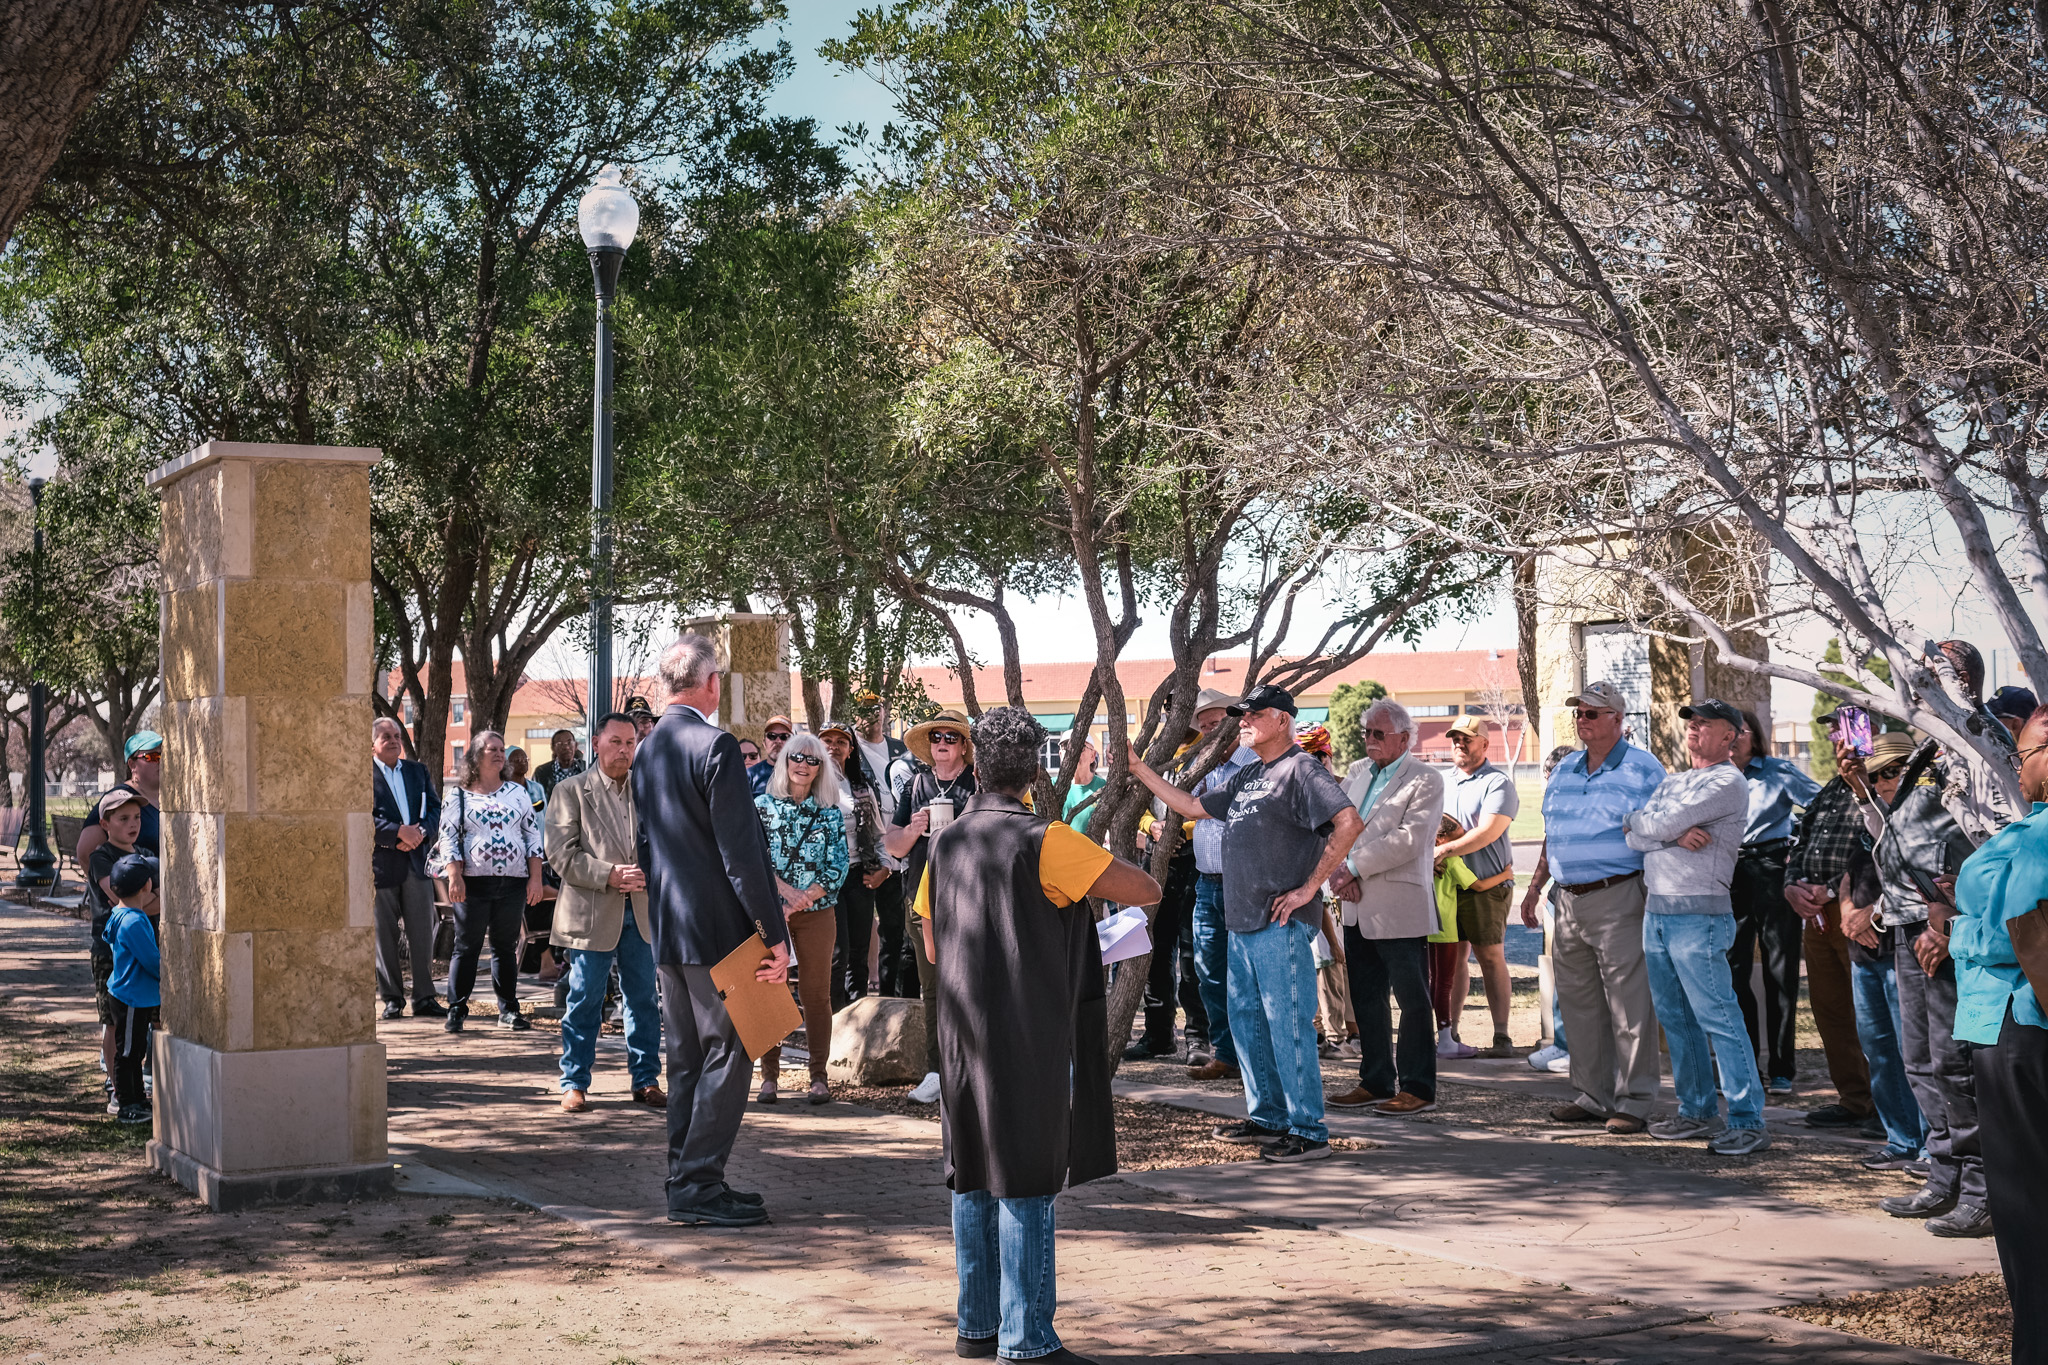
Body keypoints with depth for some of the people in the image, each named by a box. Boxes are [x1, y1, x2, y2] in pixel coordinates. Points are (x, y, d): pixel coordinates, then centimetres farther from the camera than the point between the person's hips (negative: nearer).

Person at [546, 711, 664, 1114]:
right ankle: (574, 1083, 12)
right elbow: (561, 853, -8)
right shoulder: (571, 790, 0)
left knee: (644, 999, 8)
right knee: (584, 1001, 2)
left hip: (642, 911, 4)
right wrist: (609, 875, -17)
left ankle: (646, 1080, 17)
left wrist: (647, 875, -7)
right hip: (591, 913, -3)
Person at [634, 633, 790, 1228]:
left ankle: (686, 1180, 18)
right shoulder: (716, 746, -15)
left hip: (668, 931, 9)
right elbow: (742, 850, -18)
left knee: (686, 1057, 13)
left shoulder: (646, 751, 11)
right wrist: (774, 935, -15)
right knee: (727, 1052, -3)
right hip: (718, 927, -9)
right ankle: (699, 1184, -3)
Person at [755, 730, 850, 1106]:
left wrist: (801, 900, -10)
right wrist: (786, 889, -14)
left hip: (817, 913, 0)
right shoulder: (763, 805, 4)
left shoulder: (831, 814, 5)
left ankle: (819, 1076, 8)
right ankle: (769, 1074, 7)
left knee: (816, 993, 3)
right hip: (768, 910, 0)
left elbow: (837, 867, -1)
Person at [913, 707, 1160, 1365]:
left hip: (962, 1036, 6)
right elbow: (1147, 890, -12)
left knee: (974, 1181, 13)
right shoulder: (1043, 841, -12)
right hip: (1029, 1036, -6)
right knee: (1025, 1186, -3)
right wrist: (1099, 878, 7)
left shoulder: (946, 842, 7)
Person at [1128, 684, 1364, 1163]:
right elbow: (1193, 807, 25)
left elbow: (1349, 822, -21)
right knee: (1246, 1022, 15)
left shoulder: (1300, 769, -10)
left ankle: (1308, 1132, -4)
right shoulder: (1248, 776, 18)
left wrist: (1308, 888, -20)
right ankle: (1268, 1117, 26)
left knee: (1289, 1025, -8)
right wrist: (1140, 770, 19)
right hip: (1243, 922, 10)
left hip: (1281, 924, -10)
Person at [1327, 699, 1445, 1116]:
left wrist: (1355, 867, -17)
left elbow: (1409, 839, -18)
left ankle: (1418, 1089, 5)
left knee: (1412, 1000, -1)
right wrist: (1340, 872, -7)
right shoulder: (1357, 772, 15)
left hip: (1400, 908, -7)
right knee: (1366, 999, 13)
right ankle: (1376, 1081, 23)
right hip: (1358, 907, 7)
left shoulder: (1425, 780, -7)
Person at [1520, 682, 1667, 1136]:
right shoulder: (1565, 770, 16)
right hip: (1570, 901, 7)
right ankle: (1593, 1096, 19)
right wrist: (1533, 888, 19)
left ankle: (1633, 1102, 1)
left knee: (1629, 1005, -5)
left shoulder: (1643, 769, -3)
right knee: (1579, 1004, 10)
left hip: (1618, 898, -7)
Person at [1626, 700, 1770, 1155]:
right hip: (1656, 911, 8)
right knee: (1675, 1017, 11)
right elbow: (1636, 838, 7)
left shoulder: (1728, 783, -7)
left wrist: (1637, 820, 6)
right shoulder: (1672, 782, 19)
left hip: (1699, 916, -8)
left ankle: (1748, 1121, -9)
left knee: (1718, 1019, -10)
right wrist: (1676, 835, -11)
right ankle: (1696, 1111, 20)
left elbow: (1661, 824, -14)